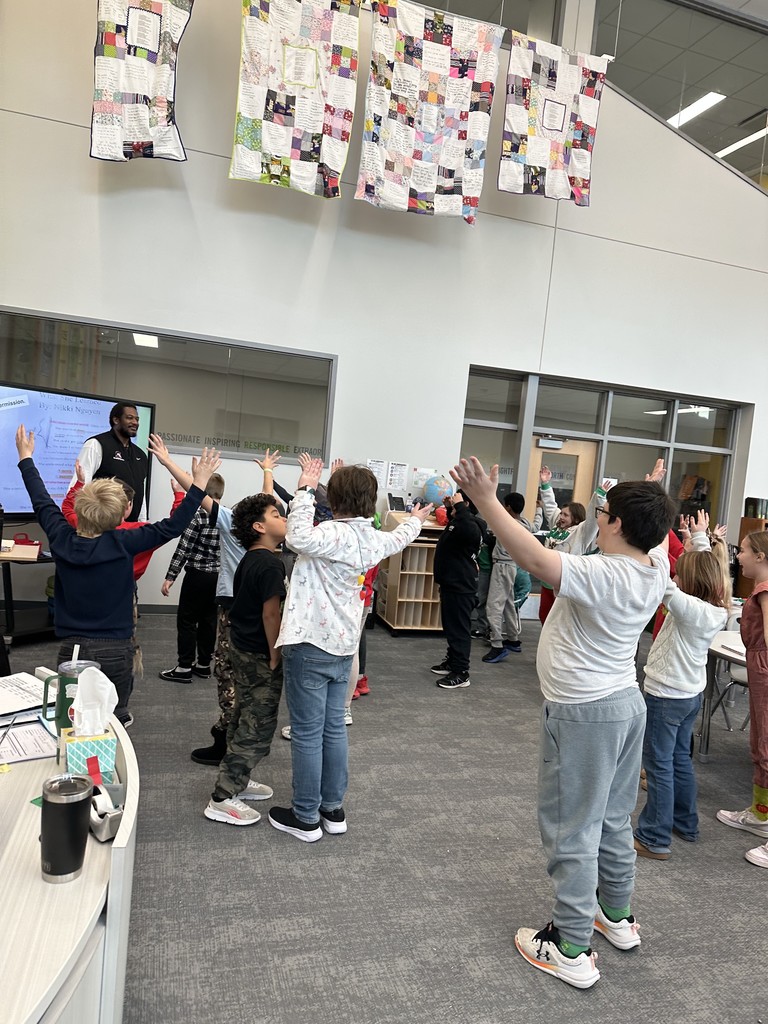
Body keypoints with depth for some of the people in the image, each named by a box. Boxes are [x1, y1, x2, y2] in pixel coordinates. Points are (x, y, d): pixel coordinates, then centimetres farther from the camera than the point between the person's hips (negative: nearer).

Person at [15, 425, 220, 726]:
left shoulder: (62, 540, -5)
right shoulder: (123, 544, -15)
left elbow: (42, 502, 11)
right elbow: (172, 527, -12)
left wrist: (26, 458, 24)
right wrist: (199, 484, -9)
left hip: (71, 649, 3)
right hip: (114, 652, -2)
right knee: (114, 721, 10)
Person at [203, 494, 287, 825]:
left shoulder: (249, 559, 8)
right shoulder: (270, 564, -21)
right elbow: (270, 614, -22)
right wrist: (275, 657, -15)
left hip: (241, 647, 10)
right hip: (260, 654, -10)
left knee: (245, 718, 19)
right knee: (258, 726, -1)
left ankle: (236, 780, 32)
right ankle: (222, 799, 5)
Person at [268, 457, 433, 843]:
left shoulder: (334, 534, -18)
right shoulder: (372, 539, 5)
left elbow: (298, 538, -38)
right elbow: (398, 539, 28)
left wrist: (306, 489, -27)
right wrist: (416, 520, 49)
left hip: (310, 645, -7)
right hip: (343, 645, 8)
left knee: (307, 734, 3)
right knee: (334, 728, 17)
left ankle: (306, 818, 15)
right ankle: (333, 809, 28)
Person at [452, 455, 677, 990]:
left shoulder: (599, 575, -28)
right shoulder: (656, 569, -3)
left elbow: (535, 557, -43)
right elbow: (653, 537, 20)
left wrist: (486, 499, -42)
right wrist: (652, 502, 37)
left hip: (584, 714, -8)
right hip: (628, 703, 9)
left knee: (573, 830, 4)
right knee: (614, 821, 24)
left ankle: (572, 950, 16)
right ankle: (618, 916, 43)